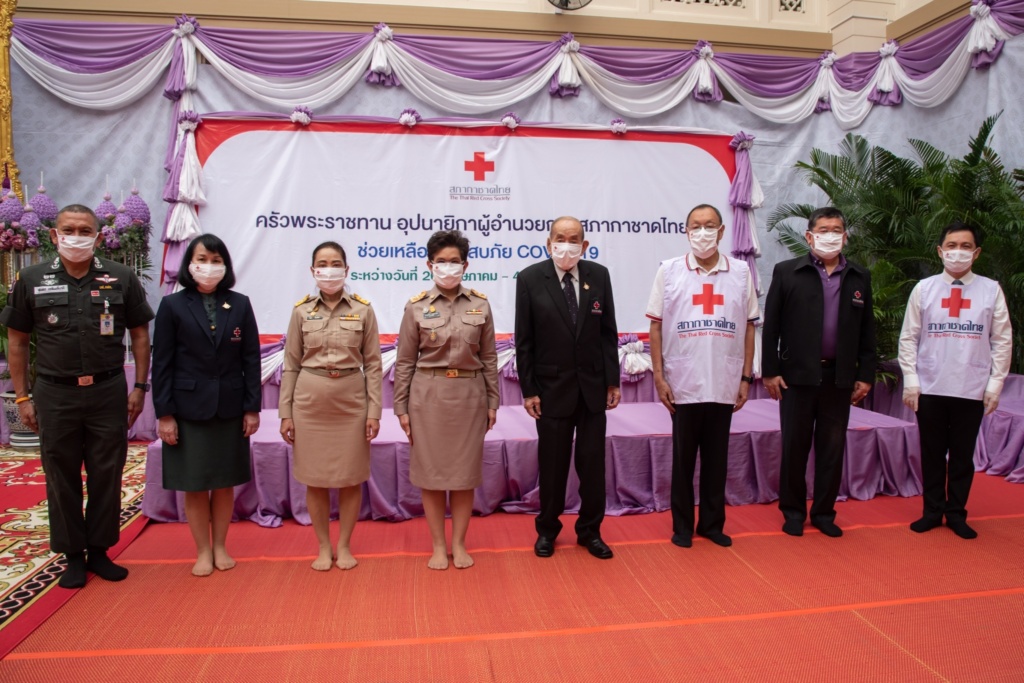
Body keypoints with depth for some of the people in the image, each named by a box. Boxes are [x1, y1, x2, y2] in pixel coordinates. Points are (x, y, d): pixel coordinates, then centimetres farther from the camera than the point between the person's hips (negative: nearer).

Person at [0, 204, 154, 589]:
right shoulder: (32, 280, 3)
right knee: (62, 477, 9)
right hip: (55, 395, 0)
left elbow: (139, 335, 5)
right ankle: (73, 556, 22)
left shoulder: (121, 279, 1)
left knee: (107, 475, 8)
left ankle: (99, 550, 23)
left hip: (108, 392, 0)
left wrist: (139, 388, 0)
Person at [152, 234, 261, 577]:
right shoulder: (173, 305, -2)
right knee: (194, 484, 7)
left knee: (224, 483, 11)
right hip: (188, 409, -1)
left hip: (230, 408, 1)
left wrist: (252, 407, -1)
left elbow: (251, 358, 2)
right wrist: (164, 414, -6)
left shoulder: (240, 304, 2)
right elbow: (162, 363, -3)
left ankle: (220, 547, 26)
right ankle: (203, 551, 22)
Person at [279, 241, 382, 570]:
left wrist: (374, 410, -4)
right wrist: (285, 413, 1)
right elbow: (291, 364, 4)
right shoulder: (301, 311, 2)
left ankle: (344, 546, 24)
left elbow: (373, 363, 0)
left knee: (351, 478, 7)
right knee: (315, 479, 8)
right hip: (310, 400, 1)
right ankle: (323, 547, 24)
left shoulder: (363, 309, -1)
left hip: (351, 400, -1)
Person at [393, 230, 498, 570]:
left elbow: (489, 357, 5)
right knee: (431, 471, 6)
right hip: (428, 395, -1)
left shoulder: (480, 305, 2)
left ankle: (459, 544, 23)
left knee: (465, 471, 7)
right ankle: (438, 546, 21)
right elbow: (405, 361, 0)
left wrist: (492, 402, 3)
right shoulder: (417, 306, -2)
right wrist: (401, 408, -2)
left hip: (469, 394, 1)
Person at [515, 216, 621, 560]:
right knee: (552, 464, 9)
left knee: (593, 462, 9)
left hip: (593, 385, 2)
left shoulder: (599, 275, 1)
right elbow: (524, 340, -6)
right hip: (552, 387, -2)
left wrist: (613, 380, 1)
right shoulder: (530, 278, -7)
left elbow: (608, 332, 4)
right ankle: (547, 529, 28)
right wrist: (528, 390, -8)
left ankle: (590, 531, 26)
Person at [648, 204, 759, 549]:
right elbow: (655, 327, 1)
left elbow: (749, 328, 7)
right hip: (683, 386, -1)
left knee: (717, 458, 11)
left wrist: (746, 379, 4)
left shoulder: (741, 273, 4)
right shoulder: (669, 271, 0)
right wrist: (659, 377, -4)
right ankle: (682, 525, 23)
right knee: (683, 458, 9)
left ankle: (713, 523, 26)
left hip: (725, 386, 1)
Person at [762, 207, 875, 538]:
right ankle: (793, 511, 20)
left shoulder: (860, 277, 9)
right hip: (797, 375, -2)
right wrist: (770, 371, -6)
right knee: (794, 446, 6)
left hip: (840, 377, 3)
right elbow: (770, 326, -2)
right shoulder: (787, 272, 0)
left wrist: (865, 375, 5)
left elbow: (867, 330, 10)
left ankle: (824, 512, 23)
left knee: (832, 448, 10)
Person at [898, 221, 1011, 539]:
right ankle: (932, 511, 24)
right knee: (932, 453, 10)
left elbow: (1002, 341, 3)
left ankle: (956, 513, 24)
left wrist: (995, 385, -1)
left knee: (963, 455, 10)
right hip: (929, 389, 0)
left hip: (972, 391, 0)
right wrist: (910, 381, -3)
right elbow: (908, 337, 3)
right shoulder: (924, 288, 1)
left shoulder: (991, 290, 0)